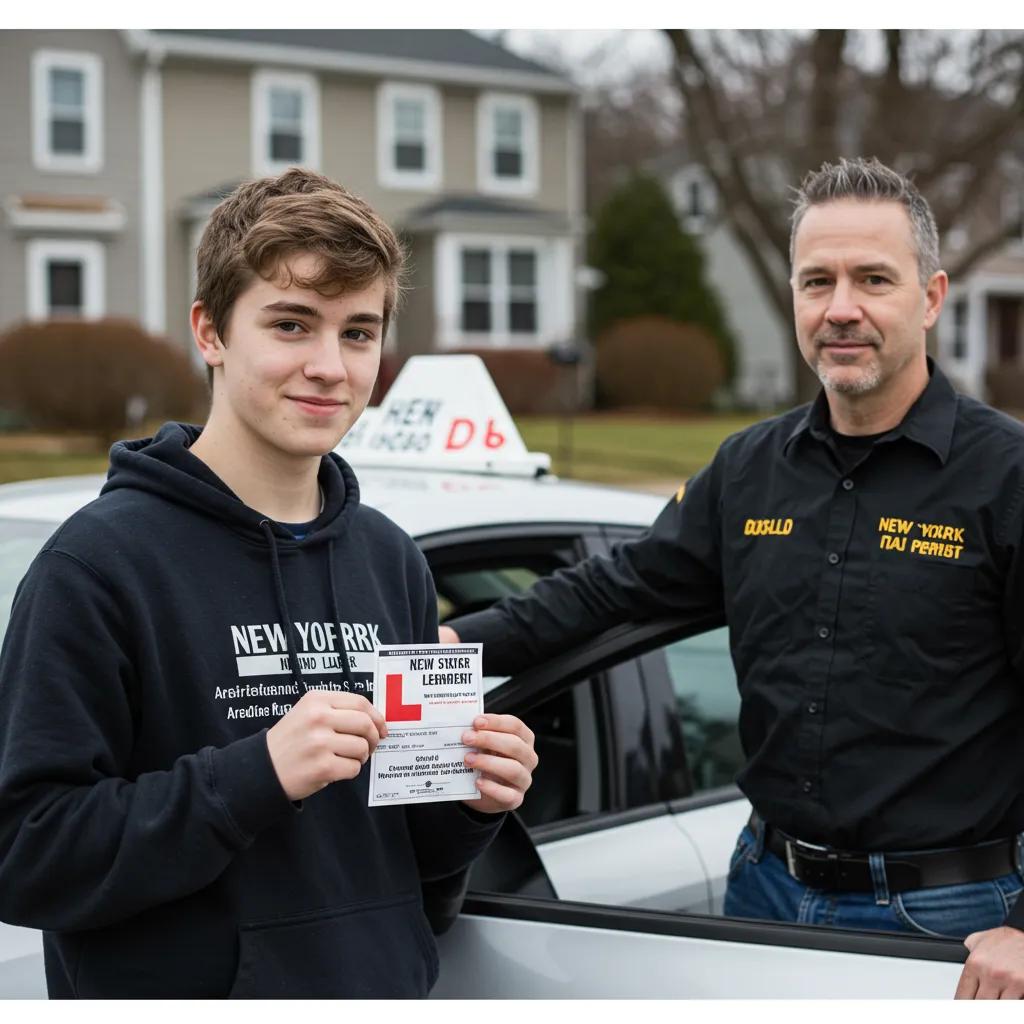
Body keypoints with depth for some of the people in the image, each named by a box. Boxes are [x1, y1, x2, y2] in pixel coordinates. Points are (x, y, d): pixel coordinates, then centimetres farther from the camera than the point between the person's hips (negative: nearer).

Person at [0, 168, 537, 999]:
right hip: (177, 994, -5)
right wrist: (257, 774, -26)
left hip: (384, 989, 5)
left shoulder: (391, 560, 3)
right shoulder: (101, 559, -14)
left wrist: (471, 803, -8)